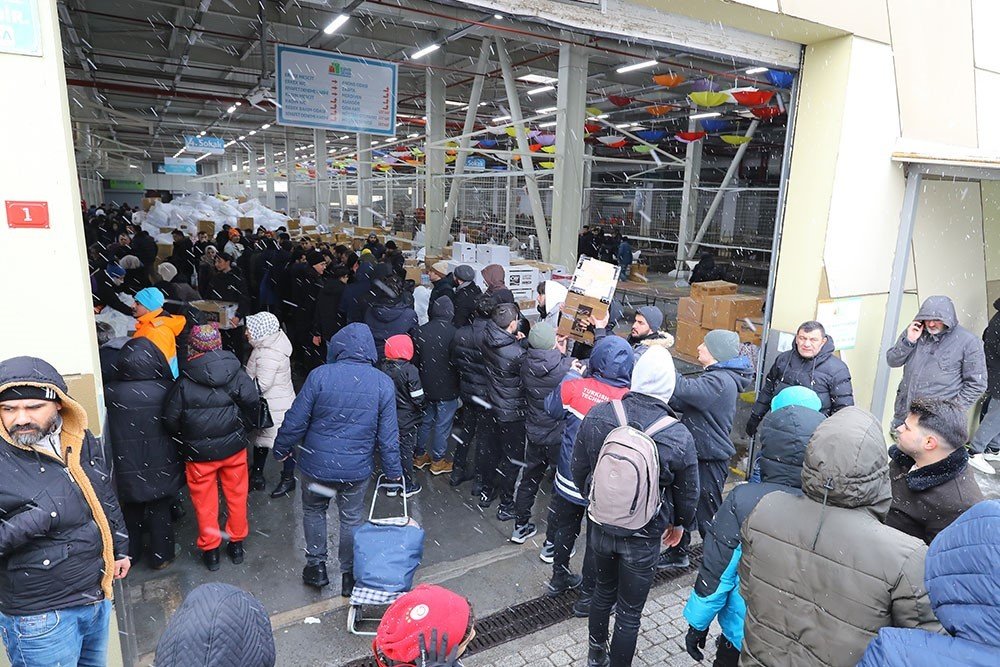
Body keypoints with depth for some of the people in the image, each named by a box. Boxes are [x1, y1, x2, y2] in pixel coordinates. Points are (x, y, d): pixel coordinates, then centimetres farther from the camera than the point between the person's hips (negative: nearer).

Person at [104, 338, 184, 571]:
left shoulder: (111, 391, -17)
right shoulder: (166, 390, -19)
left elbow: (109, 427, -3)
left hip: (127, 466, 1)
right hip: (160, 466, -1)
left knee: (130, 510, 22)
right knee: (160, 510, 16)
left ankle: (130, 553, 38)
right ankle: (161, 557, 28)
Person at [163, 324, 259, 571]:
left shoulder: (184, 382, -12)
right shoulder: (236, 374, -10)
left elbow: (171, 418, -8)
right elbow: (252, 401, -13)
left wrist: (186, 439, 10)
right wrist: (242, 429, 3)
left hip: (199, 452, -1)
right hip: (234, 448, 2)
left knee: (205, 502, 14)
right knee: (236, 496, 17)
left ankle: (210, 550, 26)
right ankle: (236, 544, 30)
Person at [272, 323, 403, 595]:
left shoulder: (320, 375, -17)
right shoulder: (383, 383, -11)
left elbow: (296, 420, -10)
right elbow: (388, 434, -6)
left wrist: (281, 449, 7)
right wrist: (393, 470, 6)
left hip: (316, 463, -1)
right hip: (357, 469, 1)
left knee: (313, 511, 24)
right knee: (351, 519, 18)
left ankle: (316, 566, 33)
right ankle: (349, 575, 31)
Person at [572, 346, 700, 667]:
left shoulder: (597, 416, -18)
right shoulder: (680, 436, -23)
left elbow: (579, 470, -4)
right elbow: (688, 493, -6)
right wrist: (679, 523, 15)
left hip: (600, 527, 3)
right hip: (643, 538, -3)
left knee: (604, 589, 28)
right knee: (629, 611, 17)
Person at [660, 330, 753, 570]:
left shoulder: (721, 381, -23)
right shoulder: (717, 376, 10)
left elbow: (685, 390, -37)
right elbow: (684, 403, 7)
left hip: (710, 460, -10)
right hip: (698, 454, 10)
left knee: (706, 515, 5)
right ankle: (678, 552, 39)